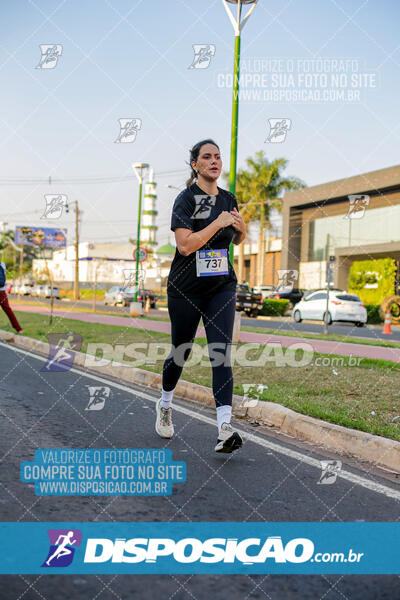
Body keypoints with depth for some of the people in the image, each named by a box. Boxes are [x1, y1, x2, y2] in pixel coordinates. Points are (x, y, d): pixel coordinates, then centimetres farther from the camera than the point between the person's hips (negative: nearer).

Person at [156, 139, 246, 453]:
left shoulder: (228, 199, 8)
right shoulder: (186, 198, -9)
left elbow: (238, 240, 22)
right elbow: (185, 245, -20)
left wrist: (241, 227, 0)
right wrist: (217, 224, -22)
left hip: (222, 286, 3)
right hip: (186, 287, -3)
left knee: (221, 353, -11)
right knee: (181, 352, 10)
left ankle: (225, 428, -18)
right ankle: (165, 405, 39)